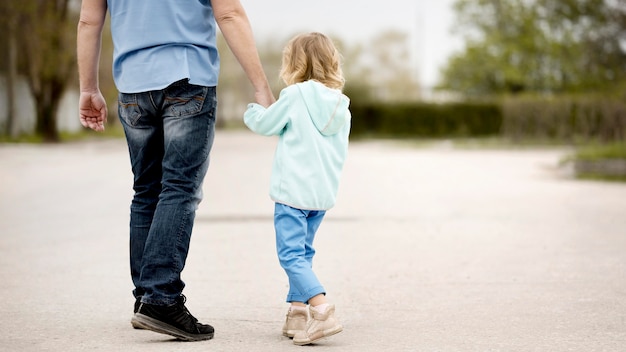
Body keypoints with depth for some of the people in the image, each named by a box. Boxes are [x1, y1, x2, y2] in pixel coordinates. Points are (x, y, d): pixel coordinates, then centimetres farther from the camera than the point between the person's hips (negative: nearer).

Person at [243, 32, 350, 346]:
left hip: (292, 190, -7)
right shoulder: (341, 106, 10)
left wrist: (252, 112, 24)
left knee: (292, 255, -9)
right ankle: (297, 311, 17)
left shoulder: (295, 96, -8)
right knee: (303, 253, 18)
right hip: (324, 192, 7)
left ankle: (321, 308, -24)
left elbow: (266, 124, 2)